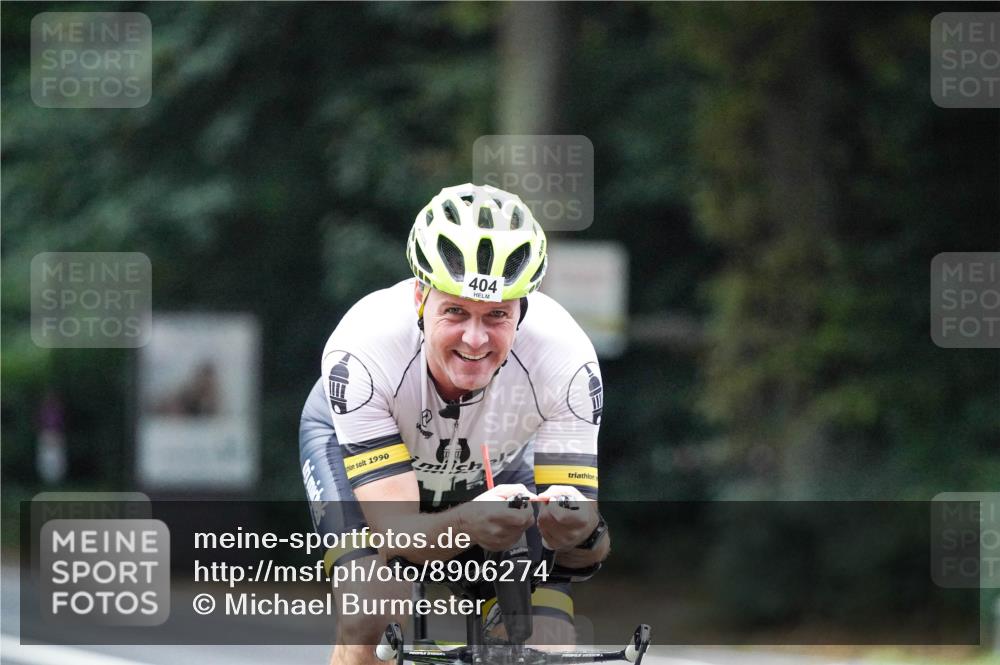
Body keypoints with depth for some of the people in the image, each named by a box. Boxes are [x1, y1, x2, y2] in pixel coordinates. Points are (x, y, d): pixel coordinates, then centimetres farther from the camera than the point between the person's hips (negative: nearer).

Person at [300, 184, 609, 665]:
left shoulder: (565, 360, -35)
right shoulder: (362, 354, -40)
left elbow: (582, 547, -34)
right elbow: (398, 531, -41)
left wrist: (579, 530, -59)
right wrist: (467, 525, -64)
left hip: (497, 464, 2)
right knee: (372, 624, -29)